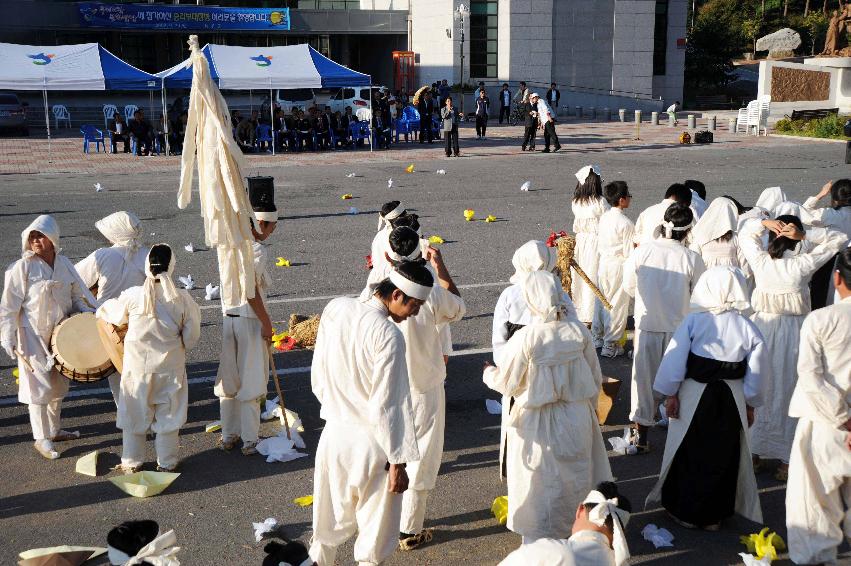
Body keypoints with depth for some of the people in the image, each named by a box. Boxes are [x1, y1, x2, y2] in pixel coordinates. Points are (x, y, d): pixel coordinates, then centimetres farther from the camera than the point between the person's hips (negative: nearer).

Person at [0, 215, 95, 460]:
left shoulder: (64, 264, 1)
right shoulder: (22, 267, -14)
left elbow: (77, 296, 10)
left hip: (61, 333, 6)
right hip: (33, 335, -6)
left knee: (58, 383, 17)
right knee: (39, 385, 0)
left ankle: (54, 430, 34)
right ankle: (41, 439, 11)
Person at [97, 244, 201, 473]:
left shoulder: (133, 295, -15)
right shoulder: (182, 298, -14)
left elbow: (112, 314, 5)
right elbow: (191, 337, -6)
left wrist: (102, 311, 27)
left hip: (137, 366, 0)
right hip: (171, 367, 0)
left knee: (134, 415, 16)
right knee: (168, 415, 15)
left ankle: (131, 462, 27)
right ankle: (167, 463, 25)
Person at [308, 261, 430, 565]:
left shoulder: (336, 307, -5)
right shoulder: (388, 336, -24)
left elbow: (318, 374, 6)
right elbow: (386, 406, -20)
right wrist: (398, 462, -11)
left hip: (334, 434, 6)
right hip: (371, 446, -6)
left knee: (332, 518, 26)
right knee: (375, 529, 16)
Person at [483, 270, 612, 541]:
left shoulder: (524, 338, -22)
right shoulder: (579, 330, -10)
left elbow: (505, 383, -10)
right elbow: (596, 378, 1)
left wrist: (488, 373, 11)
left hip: (538, 422, -4)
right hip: (577, 417, 4)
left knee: (540, 481, 14)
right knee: (575, 475, 22)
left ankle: (539, 540, 27)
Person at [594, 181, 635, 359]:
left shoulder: (603, 217, 2)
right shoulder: (626, 223, -20)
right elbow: (628, 252, -17)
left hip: (603, 262, 7)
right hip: (618, 265, -7)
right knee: (617, 304, 4)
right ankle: (610, 345, 9)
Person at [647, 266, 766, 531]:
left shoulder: (693, 321, -12)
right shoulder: (749, 329, -6)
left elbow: (674, 360, -12)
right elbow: (757, 372, -1)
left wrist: (670, 394, -3)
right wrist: (751, 405, 11)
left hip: (693, 396, -1)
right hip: (731, 401, 2)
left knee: (688, 456, 13)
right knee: (723, 457, 15)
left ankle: (685, 512, 24)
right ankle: (714, 515, 25)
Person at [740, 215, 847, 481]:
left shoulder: (760, 261, -7)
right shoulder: (803, 265, -13)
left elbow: (746, 233, 13)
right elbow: (839, 238, -3)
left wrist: (765, 222, -5)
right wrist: (805, 235, -13)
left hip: (762, 328, 3)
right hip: (793, 332, -2)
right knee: (788, 392, 6)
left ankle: (754, 454, 25)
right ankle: (786, 461, 14)